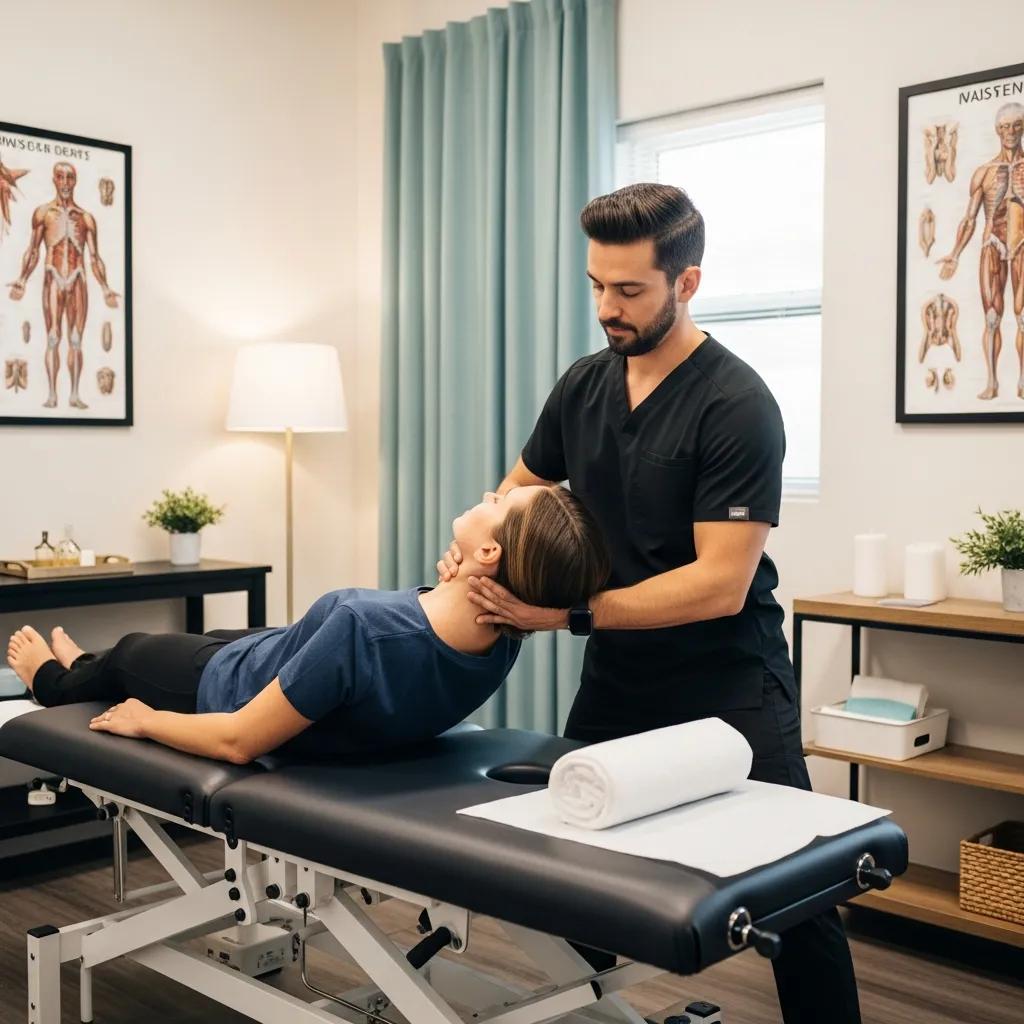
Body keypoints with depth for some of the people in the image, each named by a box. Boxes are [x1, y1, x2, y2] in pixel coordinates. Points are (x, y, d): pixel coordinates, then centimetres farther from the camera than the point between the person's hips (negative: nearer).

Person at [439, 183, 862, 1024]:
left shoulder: (737, 406, -19)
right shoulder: (584, 386, 2)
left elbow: (719, 585, -23)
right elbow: (521, 486, 18)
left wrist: (566, 613, -26)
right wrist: (475, 545, -5)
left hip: (730, 686, -6)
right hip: (616, 678, 6)